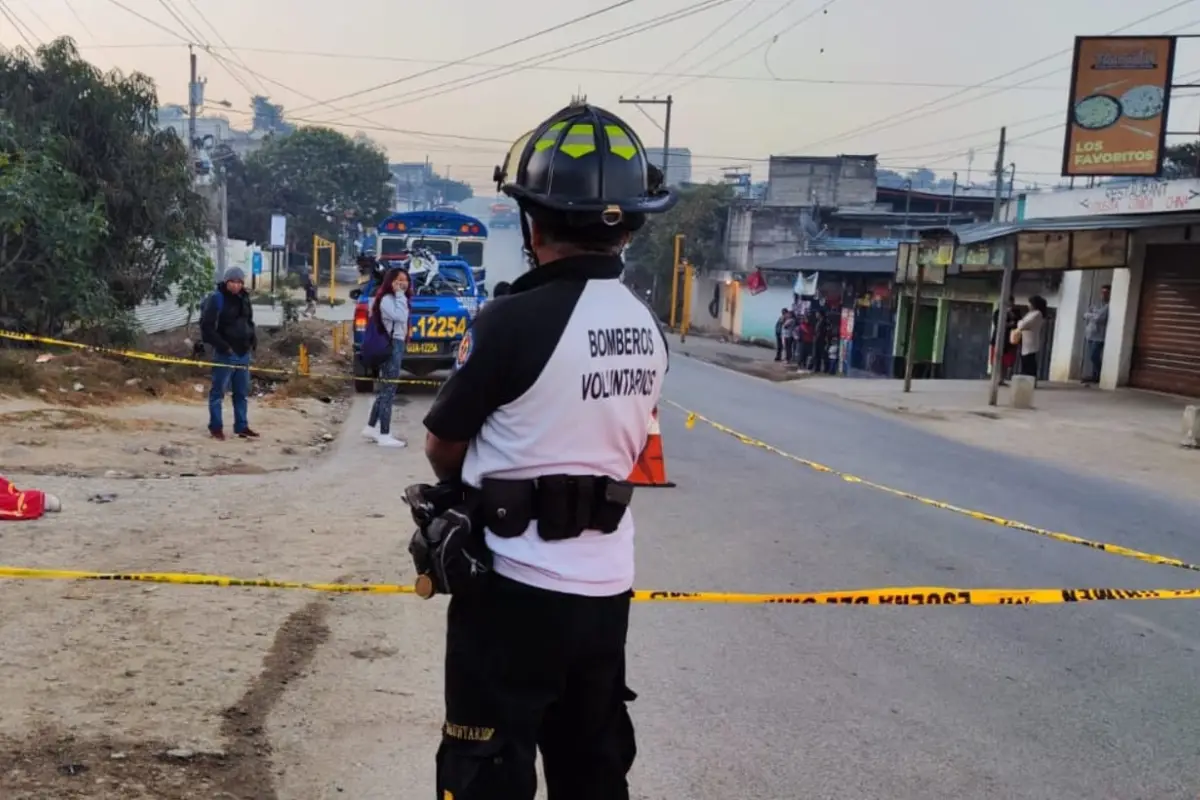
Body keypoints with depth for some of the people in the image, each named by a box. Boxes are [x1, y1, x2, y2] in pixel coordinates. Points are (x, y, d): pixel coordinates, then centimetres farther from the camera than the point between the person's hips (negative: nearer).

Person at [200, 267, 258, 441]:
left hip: (243, 352, 7)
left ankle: (242, 427, 20)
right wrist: (222, 346, -19)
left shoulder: (244, 298, 11)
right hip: (225, 353, -7)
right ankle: (216, 426, 11)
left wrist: (253, 338, 8)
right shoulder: (216, 299, -12)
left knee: (243, 392, 12)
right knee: (219, 391, 1)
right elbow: (207, 326, -15)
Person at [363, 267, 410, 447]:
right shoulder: (387, 299, -11)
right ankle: (384, 435, -4)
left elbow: (402, 320, 11)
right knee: (388, 391, -7)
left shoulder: (395, 299, 19)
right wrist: (399, 294, -20)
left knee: (384, 390, 16)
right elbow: (400, 316, -27)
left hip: (397, 345, 11)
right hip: (391, 346, -11)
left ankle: (370, 428, 24)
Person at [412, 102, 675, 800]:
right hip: (605, 589, 7)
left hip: (515, 589, -6)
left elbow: (443, 447, -6)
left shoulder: (515, 321, -18)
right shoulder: (648, 328, 2)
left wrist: (474, 479, 14)